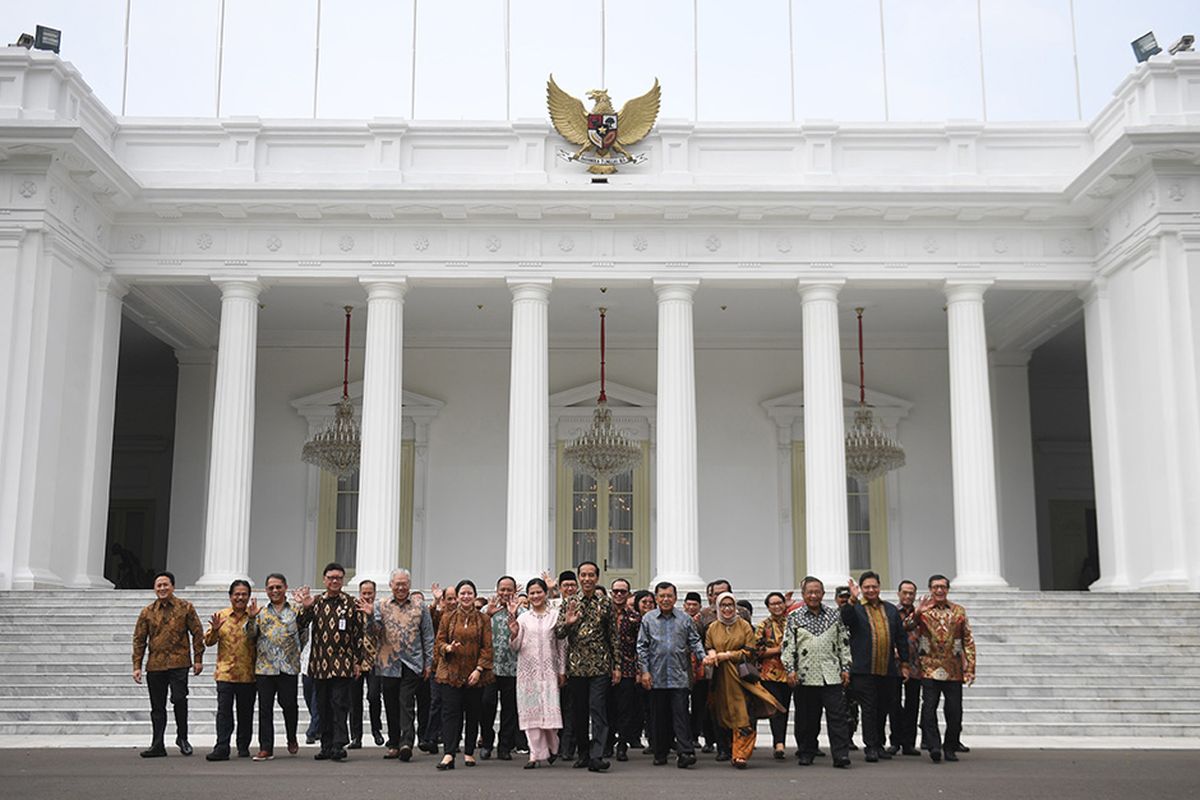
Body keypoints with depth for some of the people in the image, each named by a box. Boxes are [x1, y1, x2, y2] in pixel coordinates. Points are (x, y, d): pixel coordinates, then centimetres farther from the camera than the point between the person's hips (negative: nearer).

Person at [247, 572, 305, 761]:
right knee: (265, 708, 1)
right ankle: (266, 748, 4)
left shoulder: (295, 611, 7)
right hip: (264, 666, 1)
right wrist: (251, 619, -13)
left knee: (289, 704, 0)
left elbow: (304, 635, 13)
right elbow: (251, 634, 4)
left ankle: (292, 739, 24)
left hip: (289, 666, -1)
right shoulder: (261, 612, 11)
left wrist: (294, 651, 6)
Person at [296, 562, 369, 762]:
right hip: (320, 664, 3)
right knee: (323, 706, 7)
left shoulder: (350, 604, 4)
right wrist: (305, 608, -15)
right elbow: (301, 626, 4)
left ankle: (339, 744, -10)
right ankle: (326, 746, 14)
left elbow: (358, 633, 4)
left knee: (339, 704, -9)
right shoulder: (316, 602, 11)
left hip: (343, 664, -3)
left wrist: (358, 661, 0)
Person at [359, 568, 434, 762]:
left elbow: (428, 637, 7)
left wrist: (428, 662, 3)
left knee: (406, 703, -10)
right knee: (391, 706, 7)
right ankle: (393, 744, 15)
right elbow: (373, 633, -2)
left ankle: (406, 742, -13)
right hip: (388, 664, 2)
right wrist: (370, 616, -20)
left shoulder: (419, 608, 6)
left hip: (412, 664, -2)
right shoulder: (381, 606, 6)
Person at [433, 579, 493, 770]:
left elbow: (487, 647, 1)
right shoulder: (448, 617, 7)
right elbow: (439, 641, 7)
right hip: (451, 672, -1)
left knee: (473, 714, 5)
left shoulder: (483, 619, 6)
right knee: (450, 712, -9)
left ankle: (469, 753, 16)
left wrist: (479, 669, -9)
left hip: (474, 675, 1)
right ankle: (449, 754, -14)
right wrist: (448, 648, -16)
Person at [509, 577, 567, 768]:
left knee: (549, 710, -7)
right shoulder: (523, 618, 8)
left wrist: (562, 671, 2)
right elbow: (515, 647, 5)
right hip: (527, 670, 2)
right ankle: (535, 754, 5)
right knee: (530, 712, -1)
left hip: (549, 670, -2)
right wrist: (513, 633, -15)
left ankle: (552, 746, 18)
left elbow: (562, 645, 5)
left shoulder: (555, 616, 3)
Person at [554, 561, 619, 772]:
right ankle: (583, 753, 21)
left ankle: (596, 756, -14)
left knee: (598, 711, -10)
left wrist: (617, 666, 3)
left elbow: (614, 637, 7)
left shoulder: (605, 604, 5)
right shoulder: (570, 603, 6)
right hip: (576, 666, 2)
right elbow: (558, 634, 2)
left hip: (600, 667, -2)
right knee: (579, 712, 8)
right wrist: (567, 623, -20)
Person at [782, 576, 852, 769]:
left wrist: (845, 668, 7)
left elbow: (844, 643, 12)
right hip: (805, 676, -1)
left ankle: (841, 755, -5)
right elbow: (788, 646, 2)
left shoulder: (835, 615, 10)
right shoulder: (794, 618, 5)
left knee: (837, 715, -5)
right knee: (806, 717, 6)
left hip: (831, 675, 1)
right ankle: (807, 753, 18)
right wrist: (790, 670, -6)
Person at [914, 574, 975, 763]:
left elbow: (968, 641, 11)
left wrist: (970, 668, 4)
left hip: (954, 671, 2)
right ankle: (934, 746, -6)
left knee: (955, 711, 2)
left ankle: (951, 747, 16)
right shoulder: (922, 611, 6)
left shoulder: (959, 611, 11)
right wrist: (917, 613, -20)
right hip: (929, 670, -2)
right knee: (929, 709, -9)